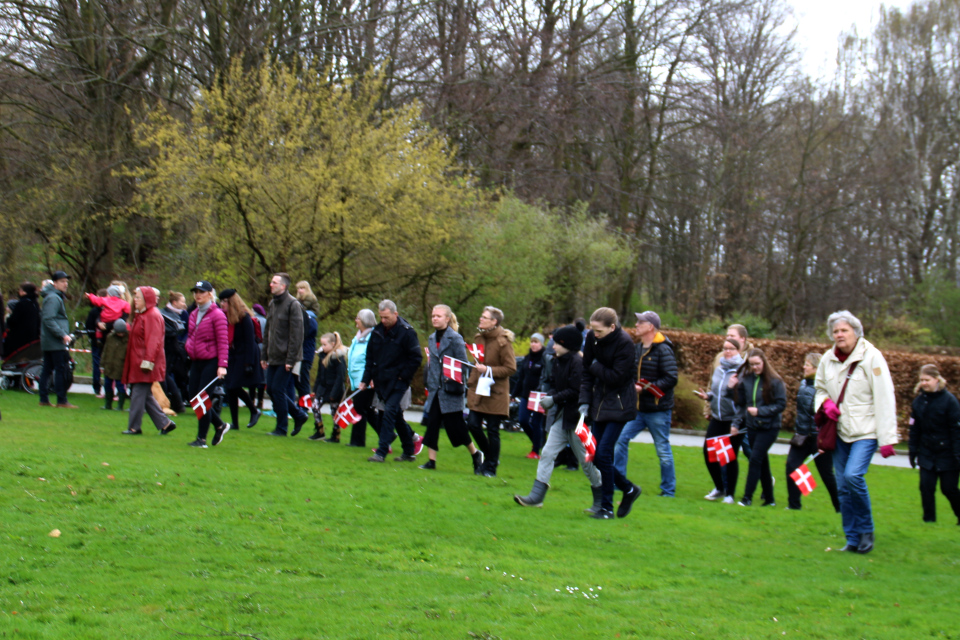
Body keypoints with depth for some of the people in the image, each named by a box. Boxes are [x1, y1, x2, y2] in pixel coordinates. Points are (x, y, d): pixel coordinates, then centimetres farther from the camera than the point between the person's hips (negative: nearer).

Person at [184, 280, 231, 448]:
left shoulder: (217, 315, -10)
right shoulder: (193, 314, 11)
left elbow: (223, 342, -14)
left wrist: (222, 366, -20)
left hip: (211, 362, -8)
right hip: (196, 361, 8)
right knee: (193, 397, 7)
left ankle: (201, 439, 3)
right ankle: (220, 425, 24)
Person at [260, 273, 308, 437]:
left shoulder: (293, 304, -12)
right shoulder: (272, 303, 12)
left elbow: (297, 334, -16)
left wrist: (291, 359, -19)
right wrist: (265, 355, 13)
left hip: (286, 358, -8)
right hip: (274, 357, 8)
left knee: (278, 390, -6)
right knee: (271, 389, 8)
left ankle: (281, 428, 5)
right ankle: (299, 415, 22)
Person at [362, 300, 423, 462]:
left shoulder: (407, 332, -10)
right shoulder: (378, 331, 8)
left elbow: (416, 358, -9)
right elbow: (370, 357, 15)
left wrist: (403, 376, -12)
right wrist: (366, 379, 10)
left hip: (397, 381, -7)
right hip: (381, 381, 7)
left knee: (389, 413, -13)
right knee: (396, 415, 12)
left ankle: (381, 452, -13)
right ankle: (409, 451, 21)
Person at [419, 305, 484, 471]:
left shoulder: (455, 338, -9)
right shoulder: (432, 339, 12)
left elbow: (462, 365, -9)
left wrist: (455, 384, -14)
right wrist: (427, 384, 14)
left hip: (450, 391, -6)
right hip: (435, 389, 6)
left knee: (455, 425, -1)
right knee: (432, 423, 2)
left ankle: (475, 454, 18)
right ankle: (431, 460, 6)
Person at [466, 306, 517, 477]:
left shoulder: (503, 341, -12)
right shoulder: (479, 337, 11)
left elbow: (511, 368, -13)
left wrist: (489, 370, -21)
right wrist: (471, 382, 15)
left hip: (495, 393, -7)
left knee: (492, 430, 0)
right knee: (474, 425, 2)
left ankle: (491, 467, 12)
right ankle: (489, 457, 23)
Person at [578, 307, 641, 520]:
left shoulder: (624, 343, -18)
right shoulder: (592, 338, 0)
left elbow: (617, 377, -21)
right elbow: (586, 371, 6)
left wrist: (596, 367, -10)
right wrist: (585, 401, -2)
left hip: (619, 404, -7)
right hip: (599, 402, 7)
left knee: (603, 454, -11)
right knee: (595, 455, 6)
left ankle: (607, 507, 0)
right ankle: (628, 489, 27)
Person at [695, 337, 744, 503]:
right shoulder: (719, 369, 10)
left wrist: (737, 424, -19)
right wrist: (707, 396, 1)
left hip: (733, 421, -6)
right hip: (717, 419, 6)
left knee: (731, 457, 1)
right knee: (708, 452, 4)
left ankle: (730, 494, 16)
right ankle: (719, 488, 23)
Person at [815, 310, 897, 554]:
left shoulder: (871, 357, -11)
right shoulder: (827, 359, 5)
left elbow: (885, 399, -13)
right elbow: (820, 387, 22)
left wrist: (887, 438, -17)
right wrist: (826, 403, -3)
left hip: (866, 431, -6)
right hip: (840, 431, 6)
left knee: (853, 475, -23)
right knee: (843, 487, 5)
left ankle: (866, 530, -3)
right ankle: (852, 539, 17)